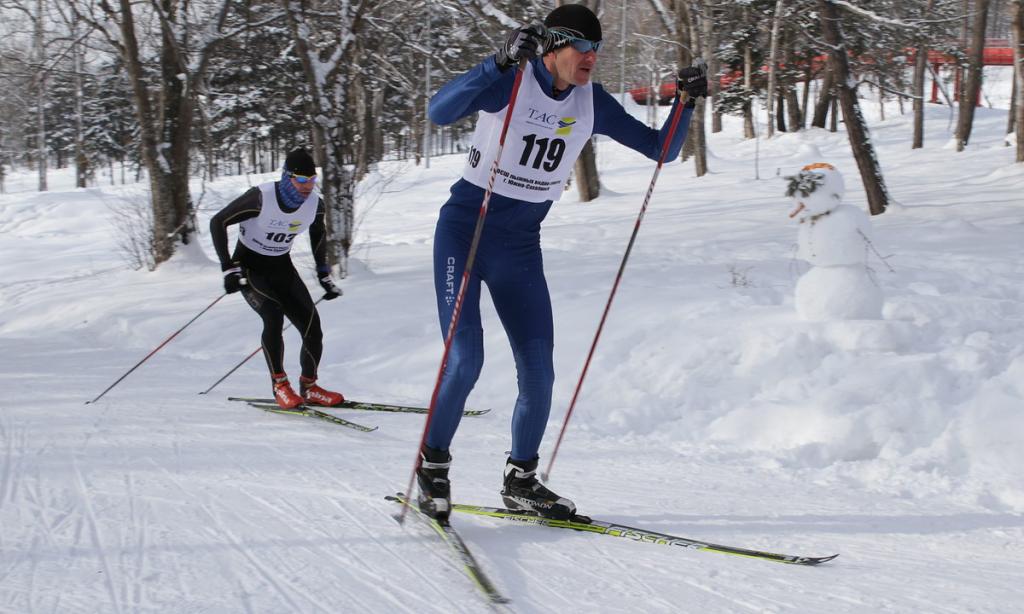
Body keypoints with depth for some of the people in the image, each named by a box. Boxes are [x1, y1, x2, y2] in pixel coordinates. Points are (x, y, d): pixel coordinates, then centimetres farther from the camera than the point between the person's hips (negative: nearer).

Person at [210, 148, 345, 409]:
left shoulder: (315, 204, -12)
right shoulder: (261, 198, -27)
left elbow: (319, 233, 11)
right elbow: (218, 222, -19)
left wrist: (324, 275, 12)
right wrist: (229, 268, -24)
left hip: (282, 267, 5)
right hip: (249, 267, -5)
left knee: (312, 329, -7)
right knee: (274, 316, -30)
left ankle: (309, 387, 15)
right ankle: (279, 384, -12)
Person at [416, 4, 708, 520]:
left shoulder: (592, 103, 1)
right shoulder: (511, 83, -15)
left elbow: (660, 149, 5)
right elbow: (439, 111, -32)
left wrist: (686, 101, -11)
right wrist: (501, 61, -42)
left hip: (521, 246, 5)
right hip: (463, 232, -5)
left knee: (538, 373, 0)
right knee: (465, 361, -15)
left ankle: (521, 480, 20)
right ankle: (432, 465, 8)